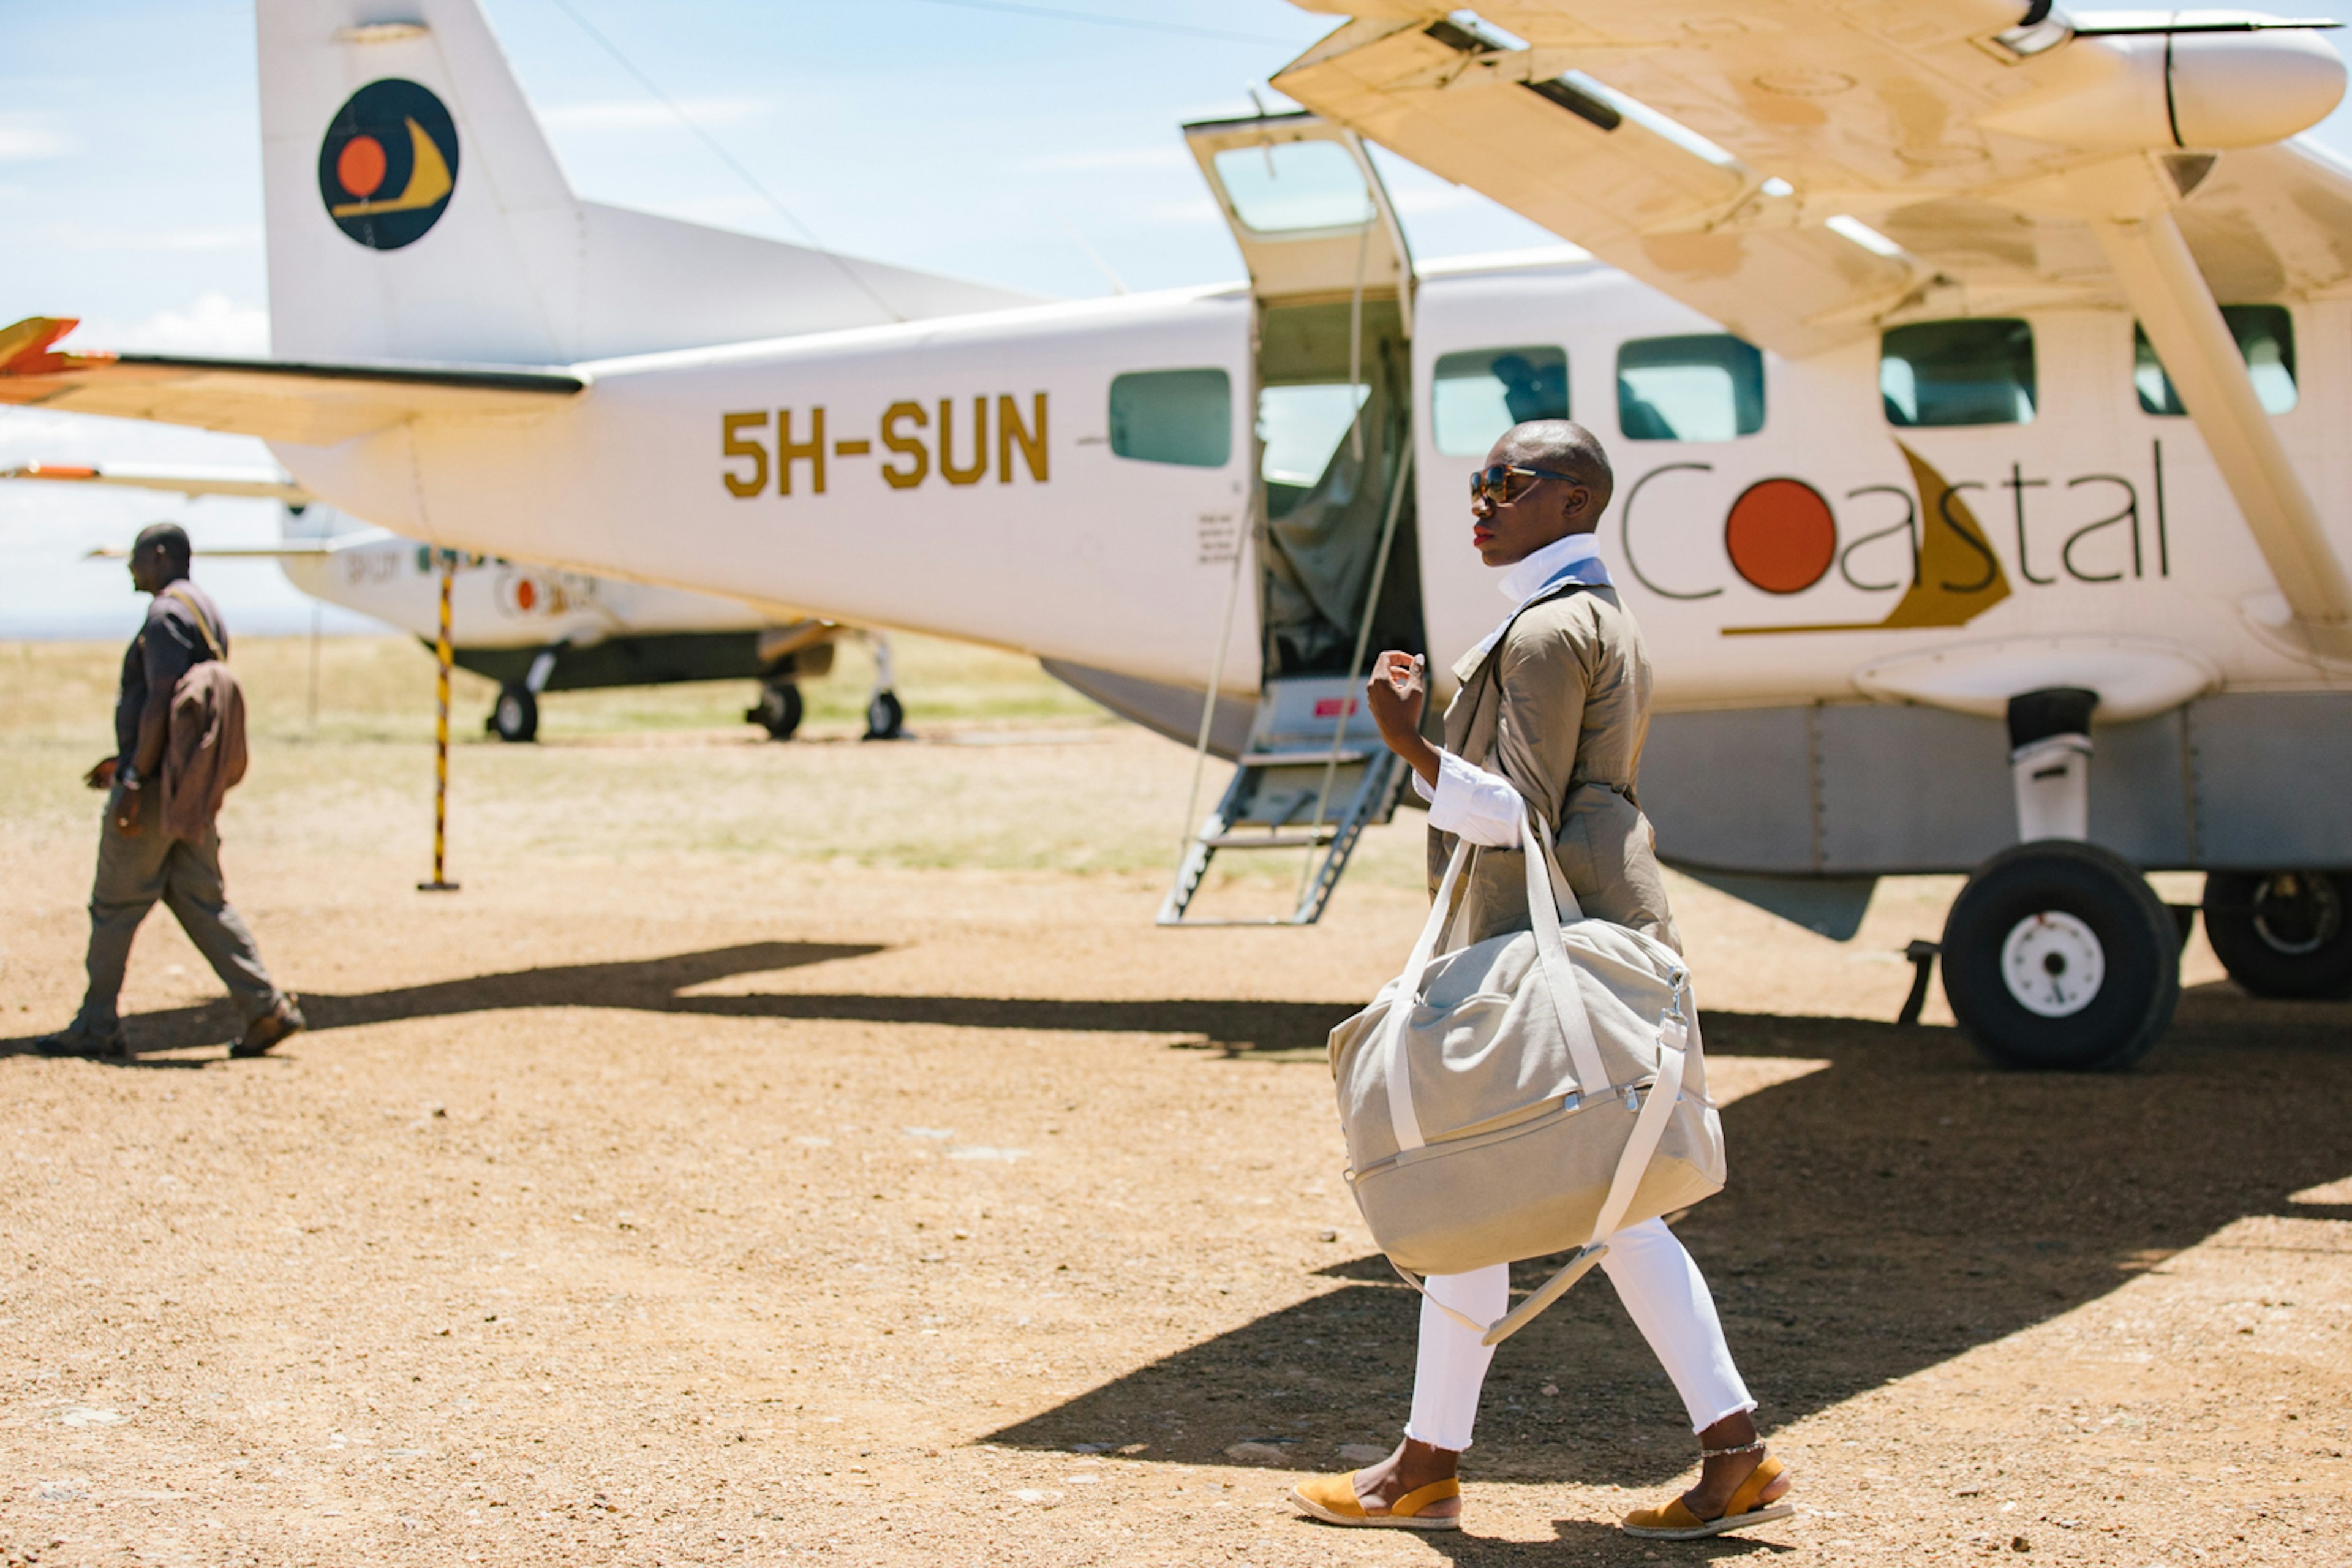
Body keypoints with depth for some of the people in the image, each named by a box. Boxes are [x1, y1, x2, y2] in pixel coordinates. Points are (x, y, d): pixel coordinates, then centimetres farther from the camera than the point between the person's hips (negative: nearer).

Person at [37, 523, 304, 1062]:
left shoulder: (167, 613, -12)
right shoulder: (203, 611, 19)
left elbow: (162, 702, -21)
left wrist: (134, 780, -22)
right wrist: (126, 761, 29)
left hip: (158, 787, -9)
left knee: (114, 905, -1)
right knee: (201, 901, 8)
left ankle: (96, 1028, 5)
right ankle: (267, 1007, 0)